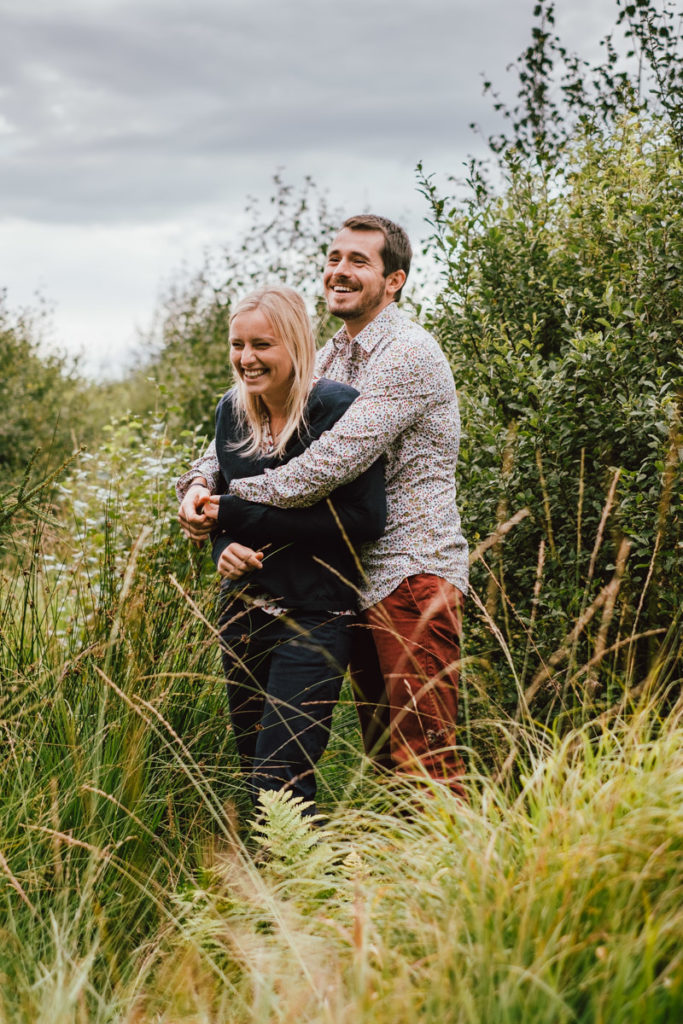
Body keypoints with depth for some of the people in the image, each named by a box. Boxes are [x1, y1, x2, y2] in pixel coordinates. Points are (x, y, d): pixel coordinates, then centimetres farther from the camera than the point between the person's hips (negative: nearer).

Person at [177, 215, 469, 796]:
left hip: (413, 576, -9)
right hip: (363, 580, 9)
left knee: (423, 756, -11)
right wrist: (201, 481, -3)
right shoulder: (331, 360, 16)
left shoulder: (407, 354, -14)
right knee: (382, 748, 15)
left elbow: (332, 462, -23)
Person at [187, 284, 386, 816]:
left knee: (277, 783, -13)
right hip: (244, 609, 7)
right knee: (255, 771, 11)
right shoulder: (233, 410, 7)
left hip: (314, 616, -7)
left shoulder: (338, 409, -12)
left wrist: (248, 516, -18)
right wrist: (225, 547, -6)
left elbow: (367, 518, -18)